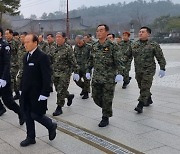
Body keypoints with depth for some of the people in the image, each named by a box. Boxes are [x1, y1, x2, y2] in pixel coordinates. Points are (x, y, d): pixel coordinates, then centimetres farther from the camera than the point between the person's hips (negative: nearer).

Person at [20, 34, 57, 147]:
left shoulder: (42, 57, -15)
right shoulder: (26, 56, 9)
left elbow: (47, 77, -18)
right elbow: (25, 74, 14)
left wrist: (44, 94, -21)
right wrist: (22, 89, 11)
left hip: (37, 93, -7)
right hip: (26, 93, 7)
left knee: (36, 114, -2)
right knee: (28, 115, 11)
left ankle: (51, 126, 24)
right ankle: (31, 137, 24)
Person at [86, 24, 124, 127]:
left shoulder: (113, 46, -9)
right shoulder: (94, 46, 9)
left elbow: (119, 61, -13)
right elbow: (91, 60, 19)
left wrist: (119, 73, -21)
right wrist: (88, 71, 15)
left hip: (109, 78, -6)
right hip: (96, 78, 6)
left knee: (107, 99, 2)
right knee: (96, 97, 11)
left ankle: (105, 118, 17)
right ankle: (107, 109, 36)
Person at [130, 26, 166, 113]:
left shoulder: (153, 45, -4)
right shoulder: (134, 45, 7)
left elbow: (160, 57, -3)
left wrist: (162, 69, -9)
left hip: (148, 70, -5)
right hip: (138, 70, 5)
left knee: (145, 88, -9)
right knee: (142, 87, 15)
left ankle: (140, 106, -9)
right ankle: (149, 100, 36)